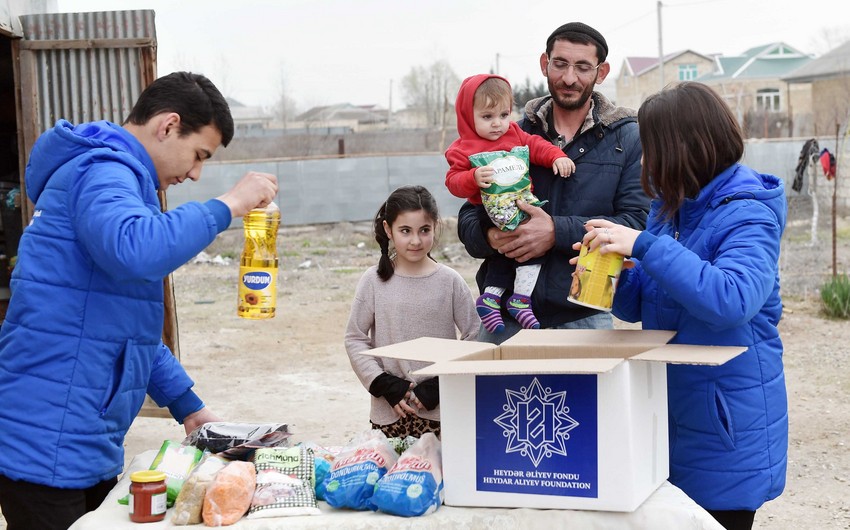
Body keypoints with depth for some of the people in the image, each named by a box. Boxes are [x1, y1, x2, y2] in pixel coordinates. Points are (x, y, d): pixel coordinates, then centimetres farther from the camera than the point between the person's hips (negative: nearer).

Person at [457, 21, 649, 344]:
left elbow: (639, 223, -8)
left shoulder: (628, 138, 3)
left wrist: (558, 232, -19)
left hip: (584, 319, -2)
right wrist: (489, 236, -14)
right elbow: (468, 218, 10)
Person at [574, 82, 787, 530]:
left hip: (726, 421, -7)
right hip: (666, 410, 8)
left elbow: (732, 300, -35)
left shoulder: (746, 215, -16)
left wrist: (644, 245, -32)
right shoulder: (669, 207, 8)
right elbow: (638, 305, 12)